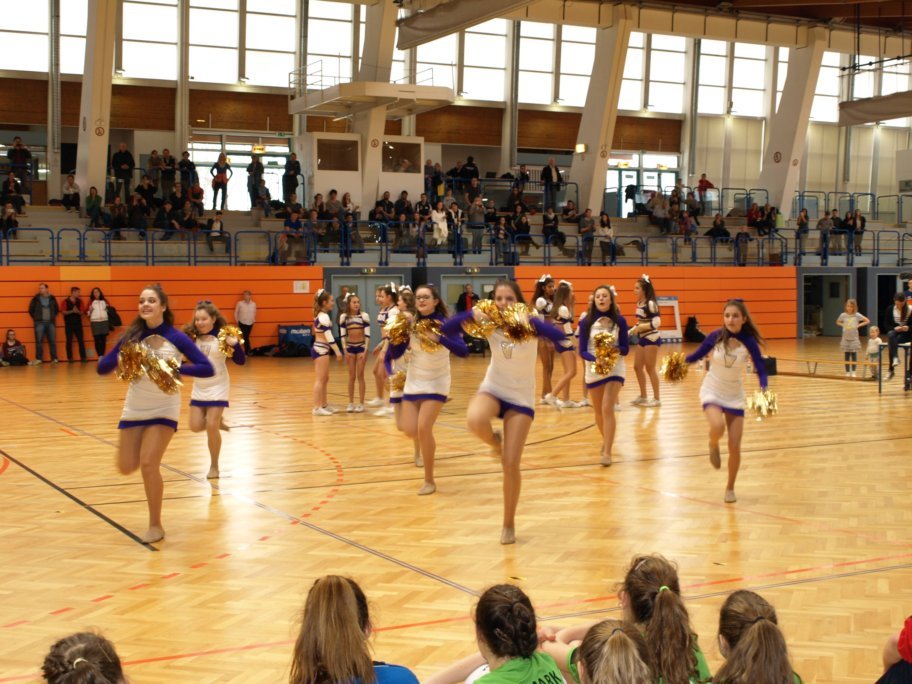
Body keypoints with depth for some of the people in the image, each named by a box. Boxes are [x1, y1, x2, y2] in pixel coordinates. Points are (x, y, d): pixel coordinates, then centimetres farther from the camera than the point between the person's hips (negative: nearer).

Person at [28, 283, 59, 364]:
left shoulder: (52, 298, 8)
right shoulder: (36, 299, 3)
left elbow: (57, 309, 17)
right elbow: (31, 310, 9)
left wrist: (53, 316, 10)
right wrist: (36, 318, 7)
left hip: (51, 322, 1)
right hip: (39, 323, -1)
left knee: (52, 341, 2)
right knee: (38, 341, -4)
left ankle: (54, 359, 6)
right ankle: (38, 359, 0)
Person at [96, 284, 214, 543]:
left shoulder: (176, 338, -12)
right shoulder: (131, 336, -4)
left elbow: (207, 368, -16)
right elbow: (102, 369, -4)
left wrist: (174, 369, -29)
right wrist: (119, 358, -24)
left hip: (164, 409, -4)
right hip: (134, 409, 4)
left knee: (148, 464, -15)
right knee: (127, 467, 5)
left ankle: (156, 525, 2)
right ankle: (151, 449, 41)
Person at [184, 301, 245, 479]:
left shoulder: (222, 336, -14)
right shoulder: (193, 336, -3)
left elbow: (240, 361, -12)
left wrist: (235, 344, -30)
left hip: (217, 387, -4)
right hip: (199, 388, 4)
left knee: (211, 427, -8)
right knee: (196, 426, 1)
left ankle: (214, 466, 11)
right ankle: (218, 421, 34)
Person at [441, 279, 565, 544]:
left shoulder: (528, 324, -16)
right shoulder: (489, 323, -9)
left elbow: (559, 336, -34)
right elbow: (446, 329, -13)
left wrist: (527, 320, -44)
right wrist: (472, 314, -28)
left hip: (521, 398, -1)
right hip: (492, 389, 1)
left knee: (511, 464, -6)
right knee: (475, 421, -35)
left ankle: (509, 524, 14)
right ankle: (494, 441, 2)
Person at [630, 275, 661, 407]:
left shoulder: (651, 303, -16)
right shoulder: (639, 304, 7)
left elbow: (657, 322, -22)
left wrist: (639, 328, -22)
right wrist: (630, 331, 7)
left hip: (651, 338, -8)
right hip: (642, 339, 8)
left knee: (650, 368, -3)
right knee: (637, 367, 11)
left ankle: (656, 399, 7)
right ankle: (643, 396, 23)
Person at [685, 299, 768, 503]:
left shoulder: (749, 342, -17)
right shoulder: (715, 337, -16)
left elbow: (761, 371, -16)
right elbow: (697, 356, -4)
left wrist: (763, 389, -34)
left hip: (735, 397, 1)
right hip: (711, 392, -1)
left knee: (735, 447, -1)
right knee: (718, 427, -31)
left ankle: (730, 488, 22)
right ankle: (713, 446, 7)